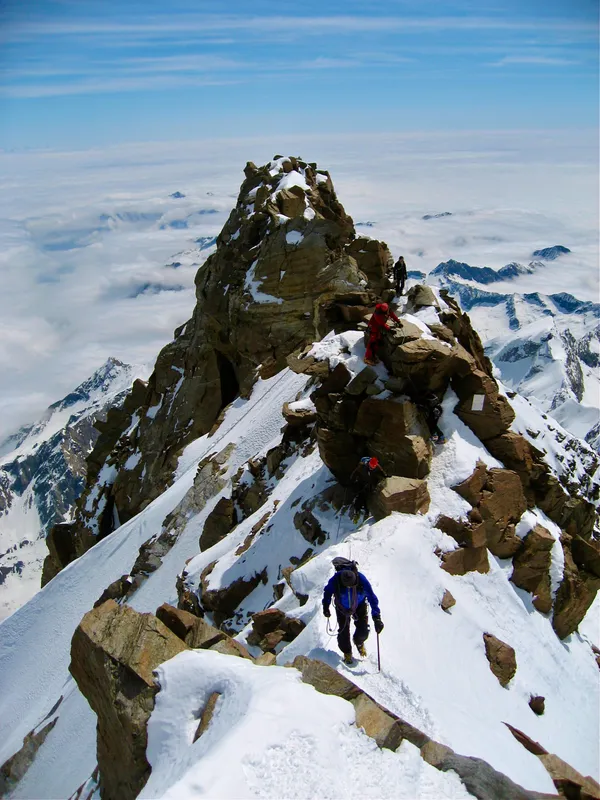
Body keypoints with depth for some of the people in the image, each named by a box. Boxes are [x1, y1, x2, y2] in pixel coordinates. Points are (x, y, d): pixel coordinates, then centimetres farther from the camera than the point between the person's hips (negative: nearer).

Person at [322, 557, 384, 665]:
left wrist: (377, 618, -28)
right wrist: (325, 607, -4)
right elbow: (328, 591, -10)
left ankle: (359, 642, 33)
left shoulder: (361, 580, -36)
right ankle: (347, 653, 28)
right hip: (342, 607, 0)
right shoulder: (335, 580, -35)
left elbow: (372, 598, -26)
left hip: (359, 606, 0)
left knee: (363, 631, -4)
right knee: (343, 632, -2)